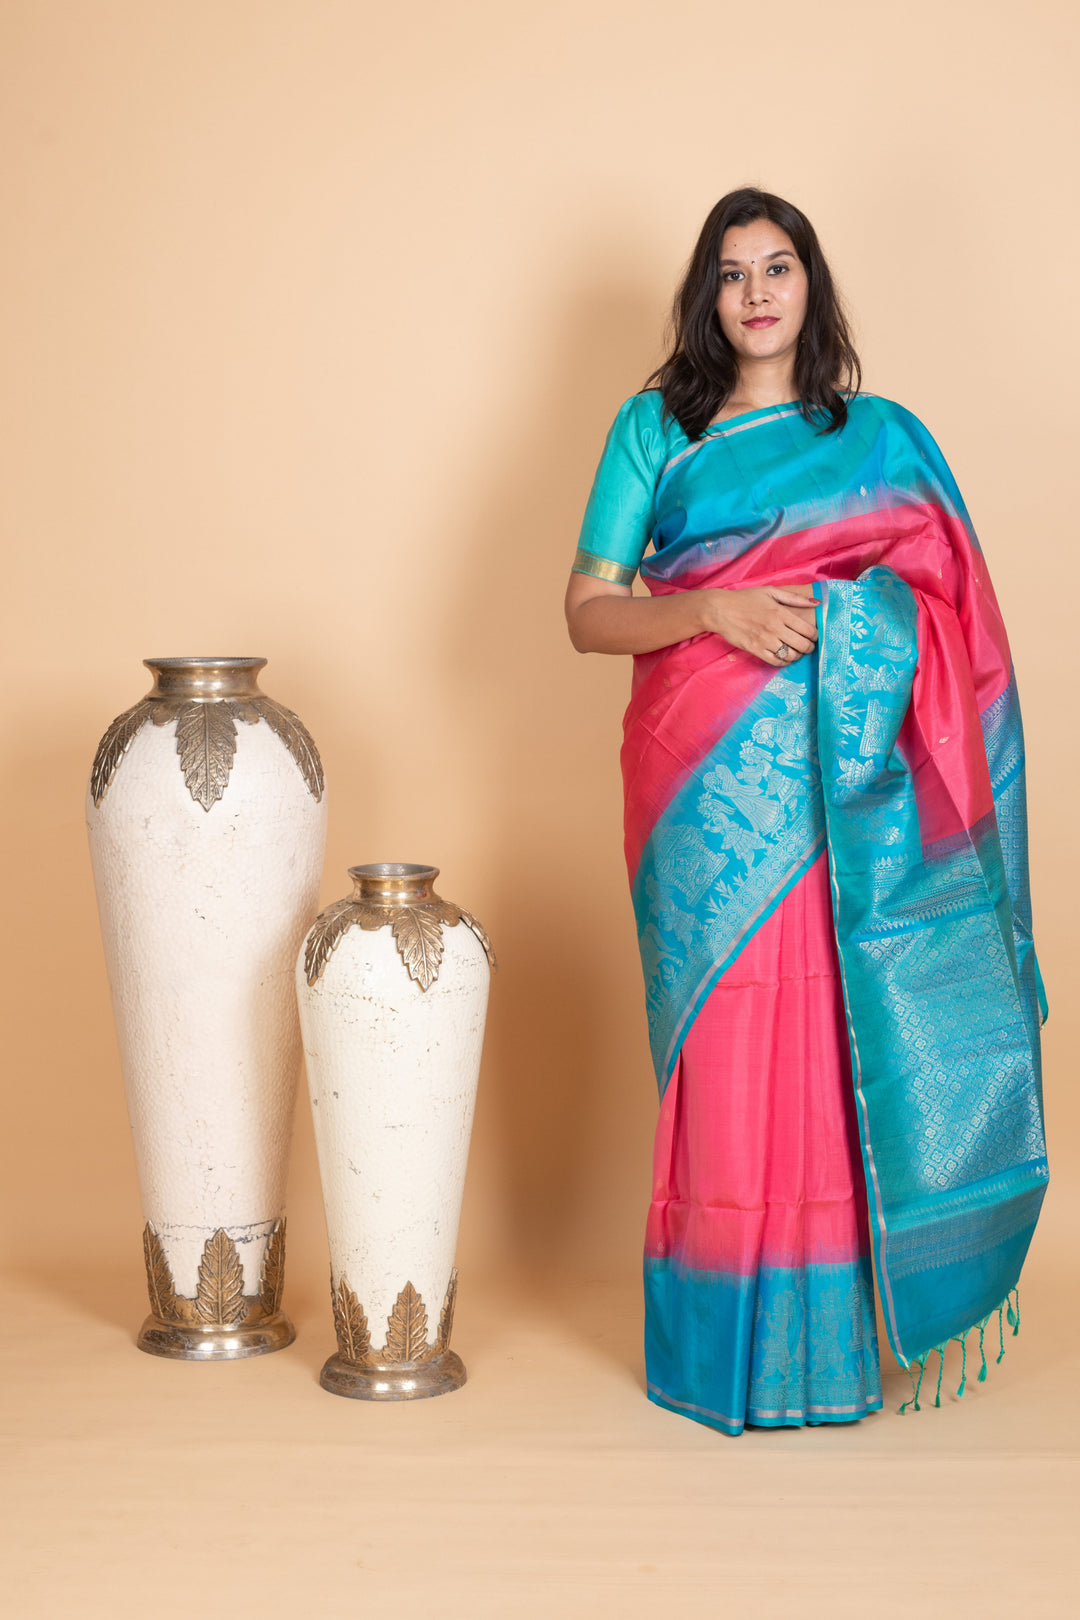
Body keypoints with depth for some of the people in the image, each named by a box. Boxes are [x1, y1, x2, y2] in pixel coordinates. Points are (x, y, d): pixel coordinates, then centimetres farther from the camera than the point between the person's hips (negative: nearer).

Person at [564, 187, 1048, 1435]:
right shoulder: (654, 430, 10)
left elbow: (944, 609, 9)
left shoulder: (882, 437, 12)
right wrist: (709, 609, -12)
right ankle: (726, 1347, 7)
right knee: (722, 1047, -3)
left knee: (837, 1048, -3)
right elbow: (587, 611, 5)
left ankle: (828, 1332, 8)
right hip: (706, 786, 0)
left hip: (845, 789, 1)